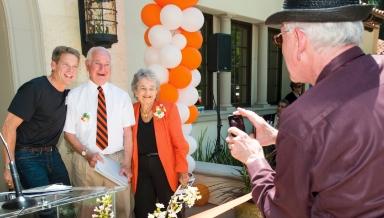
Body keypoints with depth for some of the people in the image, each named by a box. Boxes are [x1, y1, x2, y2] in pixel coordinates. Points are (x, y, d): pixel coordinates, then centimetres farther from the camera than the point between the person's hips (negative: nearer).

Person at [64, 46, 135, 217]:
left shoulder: (122, 96, 3)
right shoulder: (74, 95, -1)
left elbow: (127, 132, 1)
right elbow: (69, 133, 2)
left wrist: (127, 164, -7)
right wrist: (86, 154, -11)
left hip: (117, 160, 1)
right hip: (86, 161, 0)